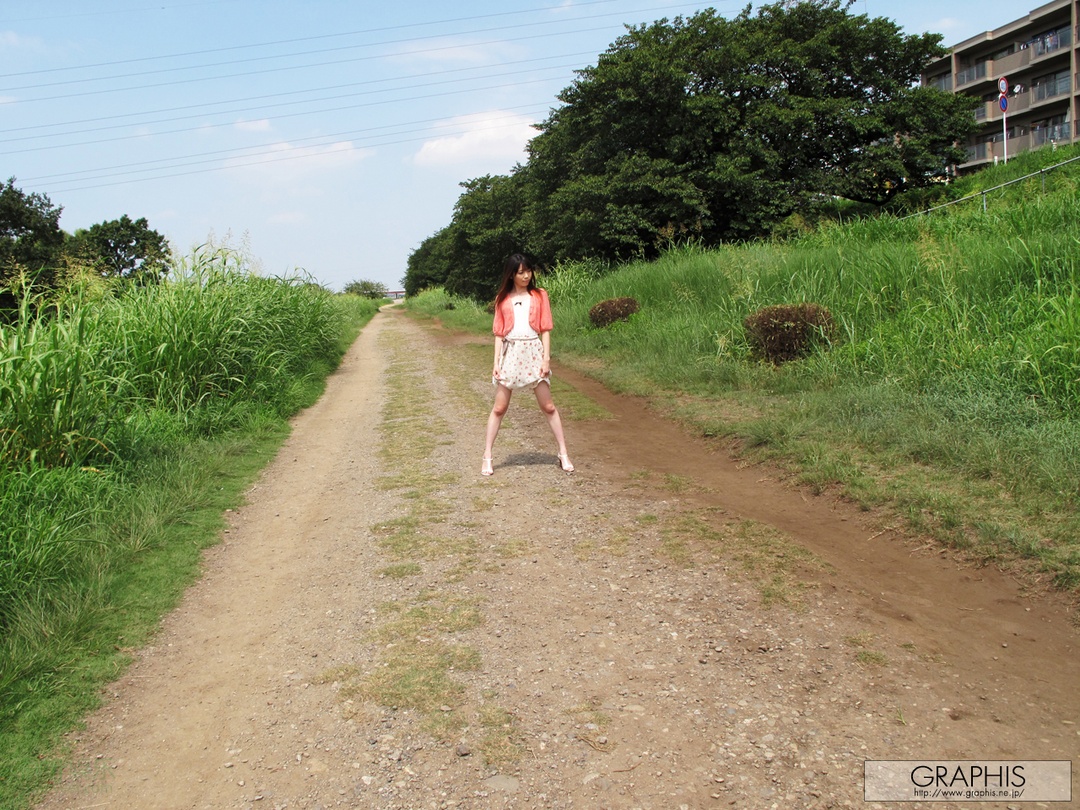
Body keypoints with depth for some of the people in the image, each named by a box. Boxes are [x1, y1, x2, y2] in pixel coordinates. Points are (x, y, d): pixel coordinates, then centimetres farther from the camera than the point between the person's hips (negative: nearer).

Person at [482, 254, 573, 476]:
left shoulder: (539, 295, 7)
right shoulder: (502, 299, 9)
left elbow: (545, 330, 3)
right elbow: (499, 333, 7)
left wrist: (546, 359, -6)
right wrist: (496, 363, -1)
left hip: (533, 352, 0)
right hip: (510, 353, 1)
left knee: (548, 406, 2)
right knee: (499, 408, 2)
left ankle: (563, 454, 10)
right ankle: (487, 457, 8)